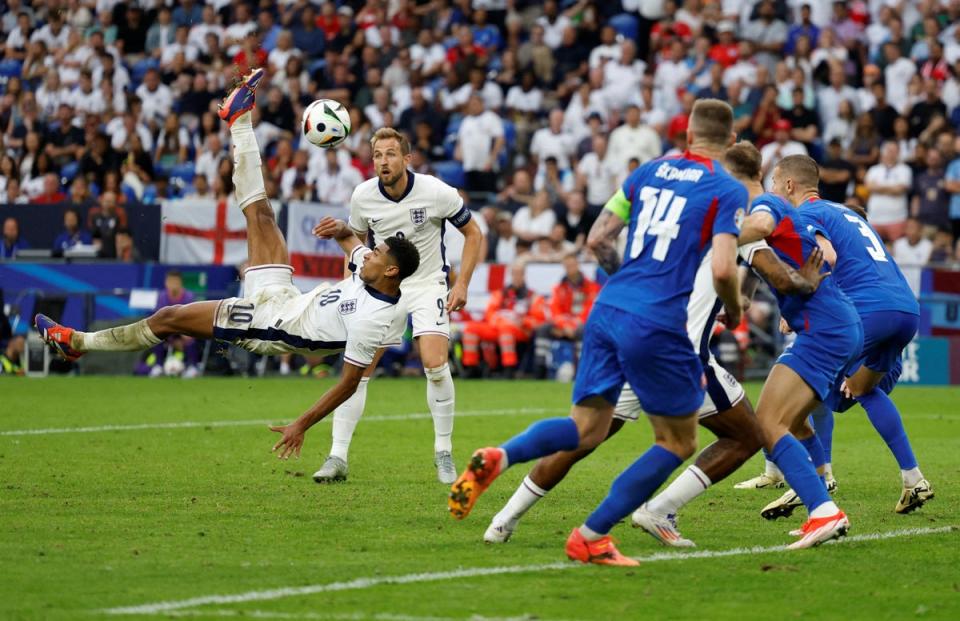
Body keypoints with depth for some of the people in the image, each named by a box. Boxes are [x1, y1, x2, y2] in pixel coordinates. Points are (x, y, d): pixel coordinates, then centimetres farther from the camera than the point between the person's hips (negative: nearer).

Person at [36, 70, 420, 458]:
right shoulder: (371, 269, -7)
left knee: (168, 318, -2)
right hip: (282, 296, 7)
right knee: (260, 212, 8)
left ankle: (77, 342, 17)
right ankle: (239, 119, 25)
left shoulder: (372, 320, -29)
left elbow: (350, 382, -25)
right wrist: (341, 230, -10)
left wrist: (302, 425, -24)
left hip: (269, 326, -7)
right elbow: (352, 242, 15)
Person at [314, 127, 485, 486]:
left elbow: (473, 234, -3)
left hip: (428, 285, -3)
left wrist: (462, 284, -11)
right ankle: (337, 458, 0)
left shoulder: (436, 192, -16)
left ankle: (444, 454, -3)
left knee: (435, 365, -20)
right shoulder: (363, 196, -8)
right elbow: (356, 239, 12)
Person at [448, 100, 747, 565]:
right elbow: (723, 269, -14)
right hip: (658, 327, -6)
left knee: (585, 429, 11)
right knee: (678, 443, 11)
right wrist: (734, 312, 7)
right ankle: (591, 537, 4)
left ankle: (498, 457, -17)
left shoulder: (648, 172, 15)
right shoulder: (728, 191, -2)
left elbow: (597, 239, 15)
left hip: (608, 311, 6)